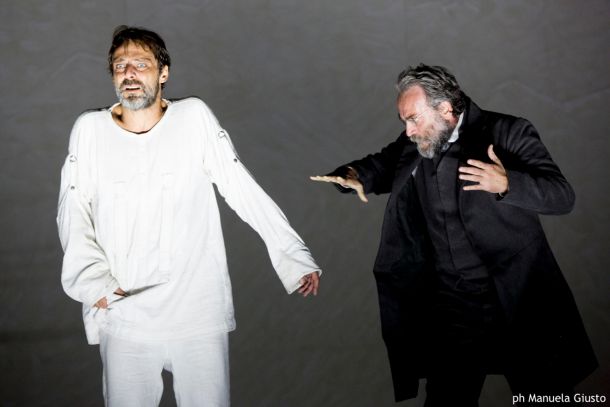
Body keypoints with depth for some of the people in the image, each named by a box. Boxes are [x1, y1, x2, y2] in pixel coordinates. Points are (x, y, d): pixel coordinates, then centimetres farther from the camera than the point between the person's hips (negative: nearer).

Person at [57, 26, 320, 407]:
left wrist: (294, 256, -6)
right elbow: (73, 216, 1)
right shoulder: (90, 129, 2)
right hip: (123, 318, 1)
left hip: (200, 313, -1)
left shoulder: (194, 117, -2)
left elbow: (244, 190, -3)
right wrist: (93, 282, -15)